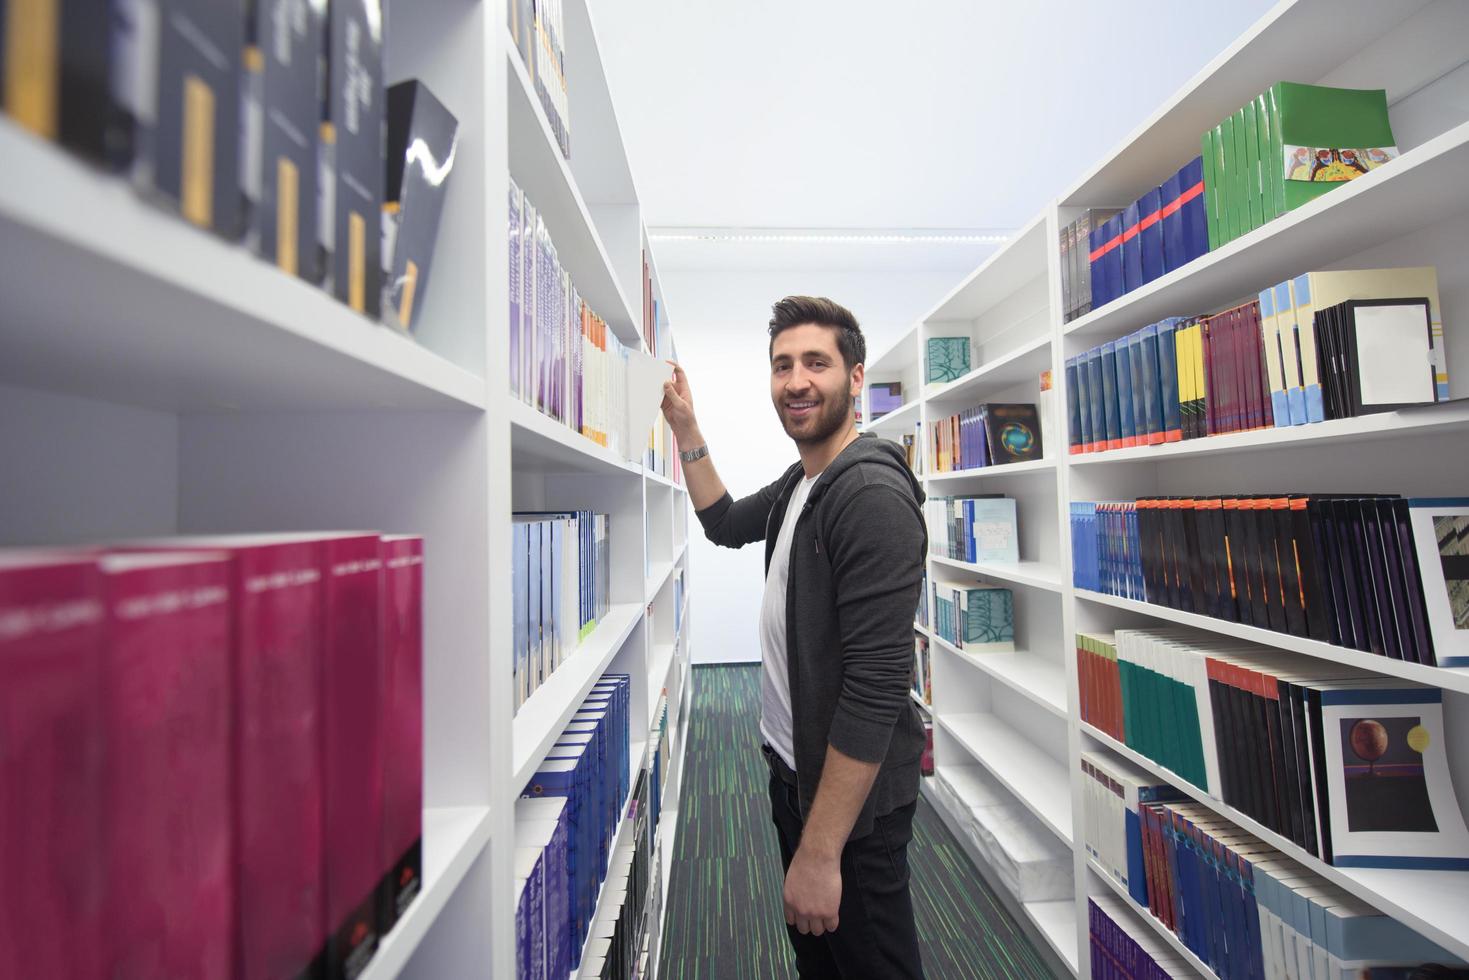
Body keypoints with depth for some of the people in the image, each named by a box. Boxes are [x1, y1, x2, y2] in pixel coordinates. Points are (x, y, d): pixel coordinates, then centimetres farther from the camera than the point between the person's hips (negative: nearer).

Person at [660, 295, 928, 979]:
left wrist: (821, 851, -24)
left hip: (851, 791, -9)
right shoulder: (798, 483, 4)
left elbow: (876, 686, -29)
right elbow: (726, 524, 19)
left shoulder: (872, 495, -26)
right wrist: (687, 431, 10)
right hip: (792, 768, 9)